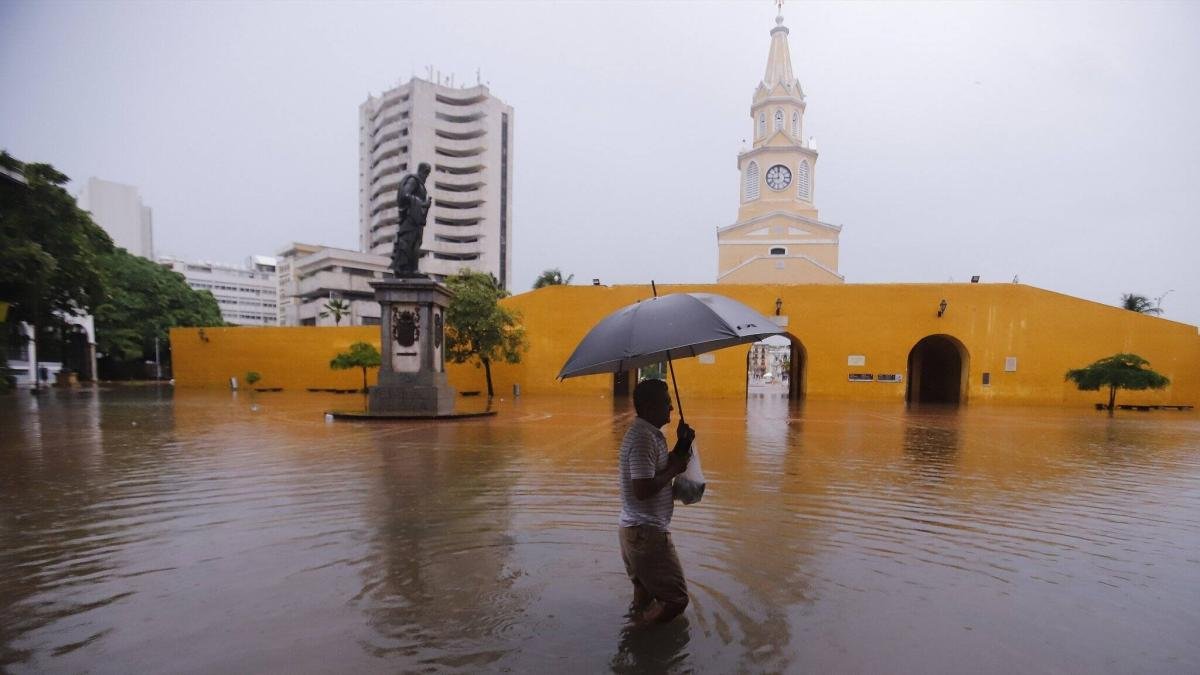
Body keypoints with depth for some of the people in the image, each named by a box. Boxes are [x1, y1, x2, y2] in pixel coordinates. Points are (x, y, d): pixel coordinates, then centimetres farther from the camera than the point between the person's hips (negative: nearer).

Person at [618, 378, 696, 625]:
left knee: (645, 589, 23)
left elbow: (661, 470, 18)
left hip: (636, 530, 10)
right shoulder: (643, 438, -22)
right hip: (647, 533, -10)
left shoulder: (650, 434, 10)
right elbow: (642, 490, -29)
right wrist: (673, 470, -16)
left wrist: (682, 446, 4)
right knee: (676, 599, -2)